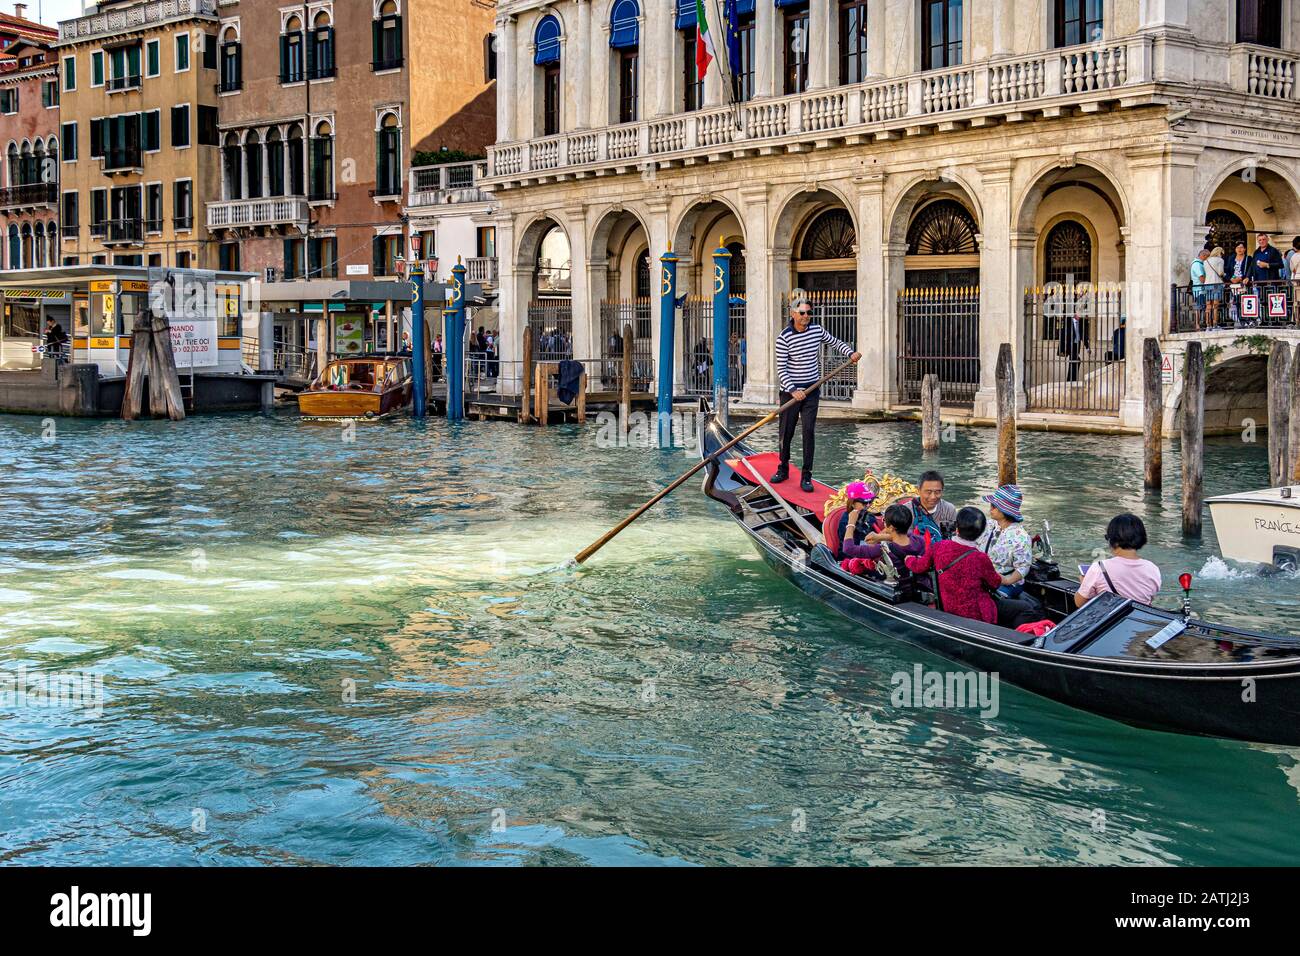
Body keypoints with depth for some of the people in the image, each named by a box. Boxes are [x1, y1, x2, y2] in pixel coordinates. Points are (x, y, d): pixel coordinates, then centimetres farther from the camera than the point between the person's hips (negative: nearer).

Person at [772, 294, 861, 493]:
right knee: (786, 432, 6)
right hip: (790, 391, -2)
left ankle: (806, 477, 0)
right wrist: (793, 390, -22)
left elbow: (834, 342, 21)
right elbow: (781, 369, -12)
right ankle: (783, 469, 27)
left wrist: (851, 353, 5)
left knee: (809, 431, -4)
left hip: (811, 391, 2)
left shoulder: (817, 330, 1)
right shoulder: (784, 338, -12)